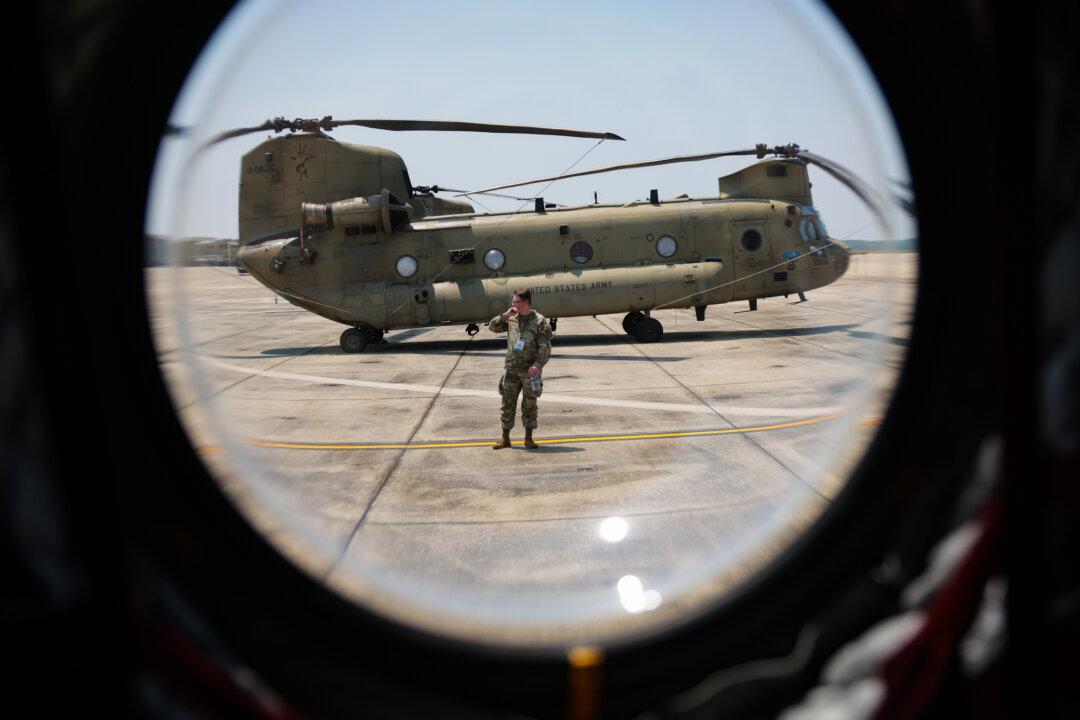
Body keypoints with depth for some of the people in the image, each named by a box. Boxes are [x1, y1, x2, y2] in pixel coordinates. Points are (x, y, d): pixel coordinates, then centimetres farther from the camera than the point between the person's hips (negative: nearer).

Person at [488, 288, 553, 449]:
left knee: (529, 405, 6)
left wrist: (538, 365, -24)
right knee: (507, 404, 6)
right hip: (511, 369, 4)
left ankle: (529, 438, 16)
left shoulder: (540, 321, -7)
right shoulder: (511, 319, 8)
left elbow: (545, 347, -11)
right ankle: (505, 439, 14)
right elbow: (492, 327, 9)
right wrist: (505, 315, -6)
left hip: (529, 371, -4)